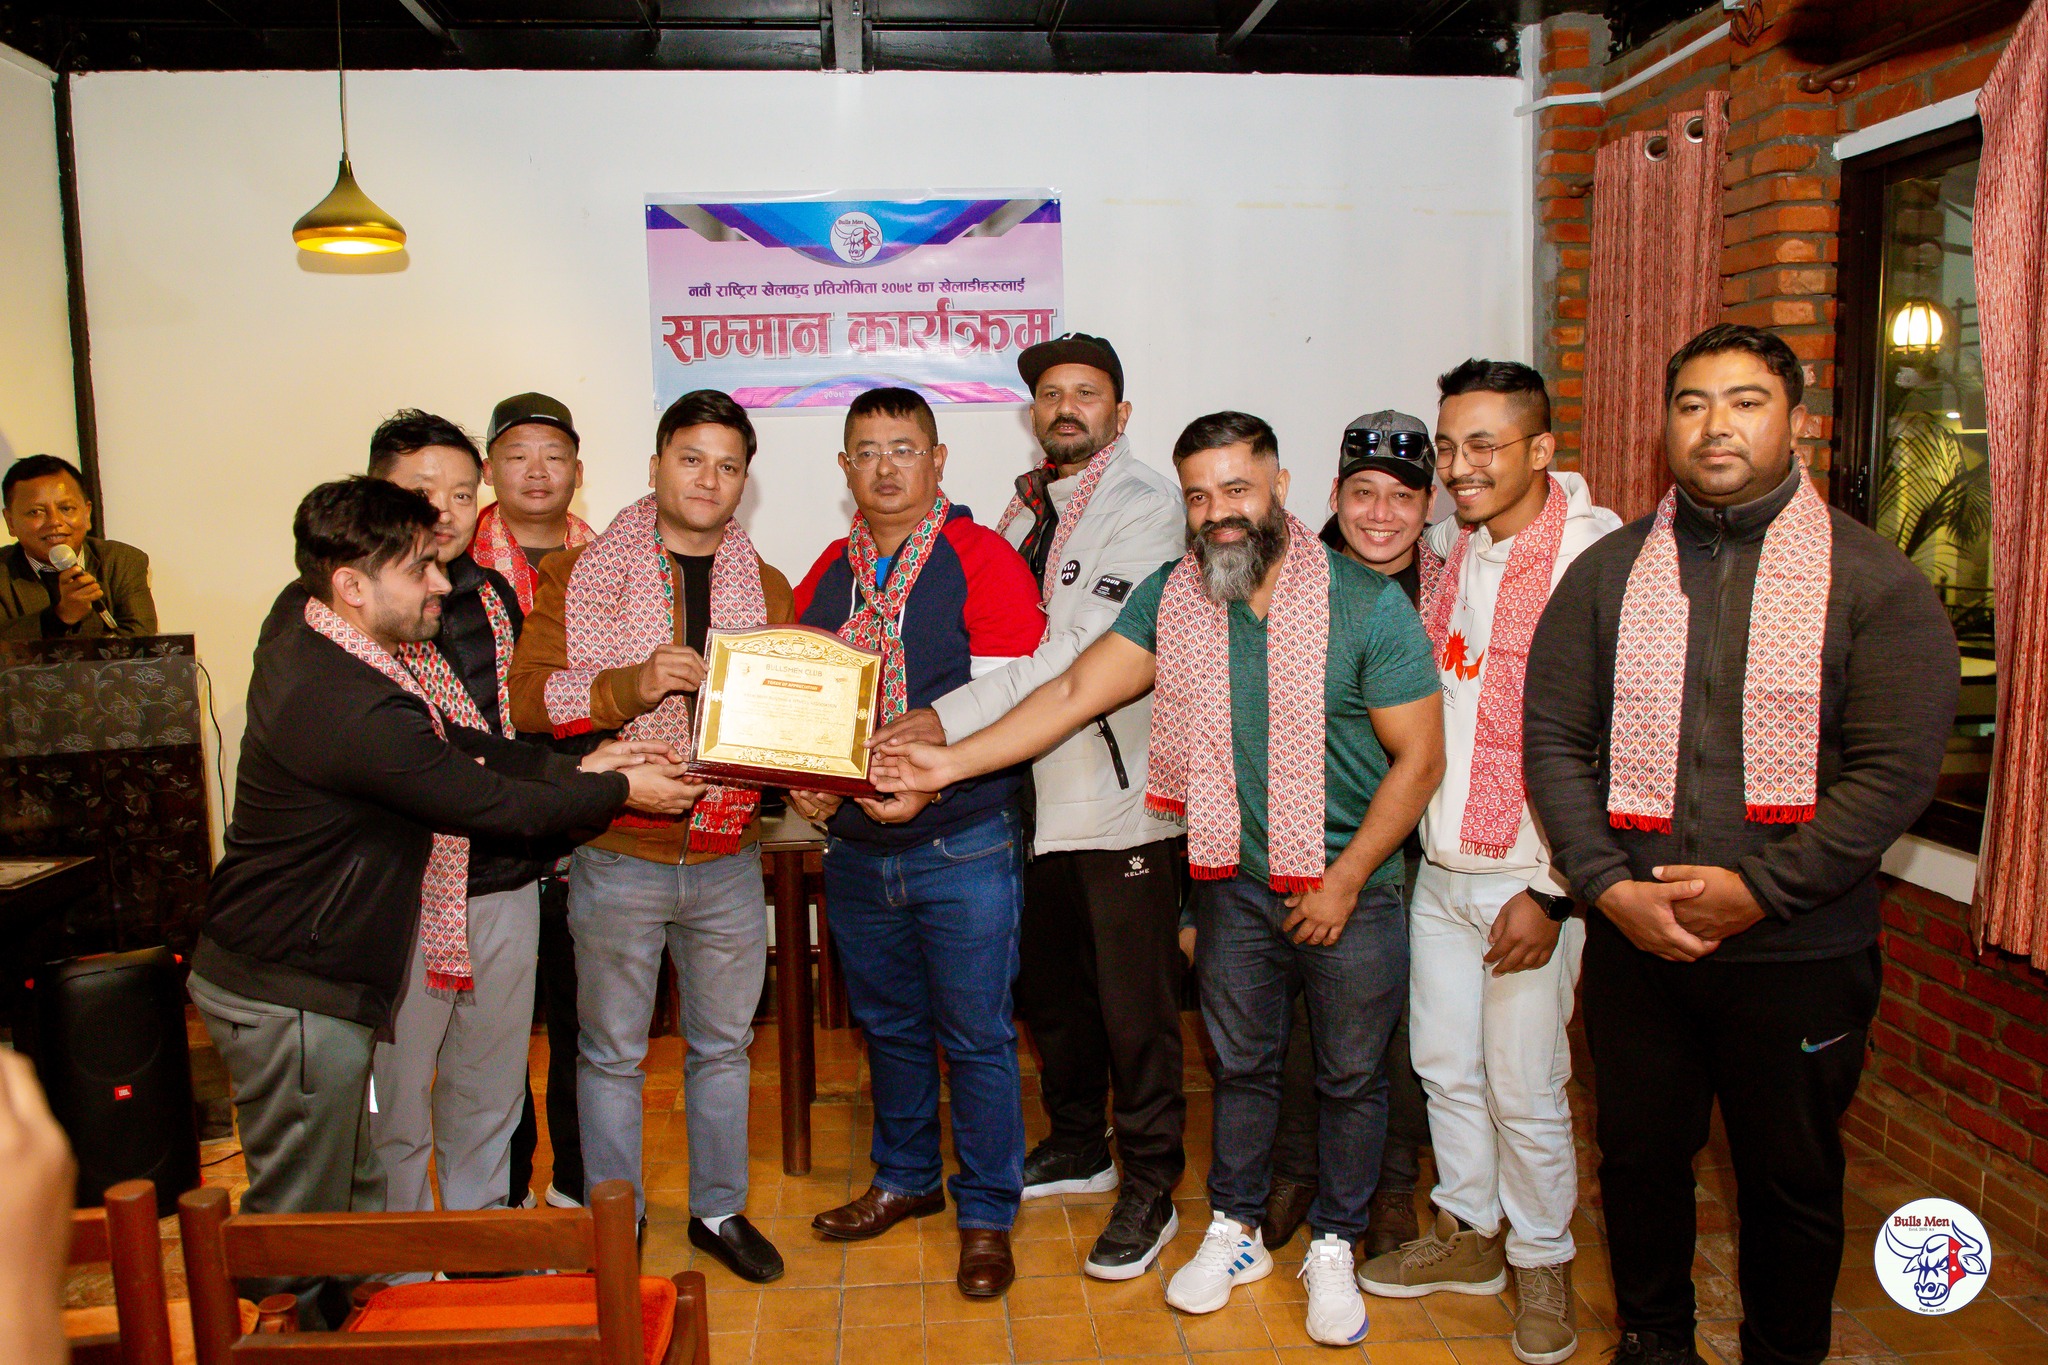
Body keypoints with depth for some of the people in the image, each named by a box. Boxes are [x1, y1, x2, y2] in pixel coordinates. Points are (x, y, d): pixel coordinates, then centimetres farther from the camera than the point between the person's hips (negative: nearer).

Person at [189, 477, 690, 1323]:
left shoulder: (304, 640, 3)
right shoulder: (355, 709, -30)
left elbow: (453, 742, 10)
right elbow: (493, 804, -20)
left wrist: (571, 768, 3)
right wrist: (618, 791, -5)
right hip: (292, 996, -10)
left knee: (355, 1190, 21)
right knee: (304, 1215, 6)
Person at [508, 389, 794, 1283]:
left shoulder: (767, 590, 8)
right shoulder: (580, 574, -3)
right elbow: (529, 698, -10)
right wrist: (632, 684, -25)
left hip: (728, 860, 3)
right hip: (619, 855, -3)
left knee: (723, 1043, 16)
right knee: (612, 1051, 11)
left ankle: (719, 1210, 34)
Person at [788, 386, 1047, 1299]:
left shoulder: (984, 561, -8)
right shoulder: (826, 574, 9)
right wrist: (801, 777, -5)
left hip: (963, 845, -5)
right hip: (855, 847, 5)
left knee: (975, 1036, 4)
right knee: (887, 1025, 19)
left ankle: (987, 1215, 21)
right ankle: (905, 1179, 38)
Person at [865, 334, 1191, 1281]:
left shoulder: (1145, 505, -10)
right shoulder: (1024, 509, 15)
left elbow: (1082, 650, -22)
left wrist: (950, 722, -27)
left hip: (1122, 789, -7)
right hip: (1034, 789, 7)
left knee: (1133, 1003, 2)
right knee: (1048, 983, 18)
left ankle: (1150, 1186, 20)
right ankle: (1077, 1148, 39)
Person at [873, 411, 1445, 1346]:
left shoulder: (1367, 605, -14)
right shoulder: (1172, 598, -3)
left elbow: (1419, 758, -11)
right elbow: (1075, 693, -4)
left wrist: (1344, 881, -14)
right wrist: (950, 763, -10)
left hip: (1353, 890, -2)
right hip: (1236, 884, 3)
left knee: (1350, 1076, 12)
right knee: (1241, 1063, 17)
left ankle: (1334, 1247, 33)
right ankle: (1234, 1231, 37)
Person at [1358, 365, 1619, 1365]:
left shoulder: (1595, 557, -15)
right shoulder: (1443, 547, 5)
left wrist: (1552, 890, -18)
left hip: (1530, 877, -6)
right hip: (1440, 865, 6)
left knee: (1524, 1089, 6)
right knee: (1444, 1063, 17)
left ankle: (1542, 1263, 29)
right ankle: (1469, 1234, 37)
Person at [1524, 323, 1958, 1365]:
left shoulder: (1873, 579, -4)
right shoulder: (1608, 571, 3)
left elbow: (1897, 769, -10)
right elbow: (1552, 740, 0)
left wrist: (1759, 888, -17)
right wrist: (1610, 885, -11)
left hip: (1800, 954, -2)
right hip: (1630, 942, 2)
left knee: (1791, 1181, 14)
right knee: (1639, 1157, 16)